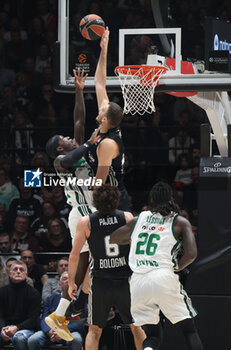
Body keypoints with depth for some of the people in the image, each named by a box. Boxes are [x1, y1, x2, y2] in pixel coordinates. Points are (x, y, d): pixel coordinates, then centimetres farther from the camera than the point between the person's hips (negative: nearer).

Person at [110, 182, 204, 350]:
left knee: (152, 336, 12)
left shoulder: (137, 220, 18)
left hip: (138, 281, 3)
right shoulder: (180, 222, 9)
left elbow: (110, 240, 30)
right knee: (189, 329, 8)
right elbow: (191, 254, -4)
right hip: (164, 277, -3)